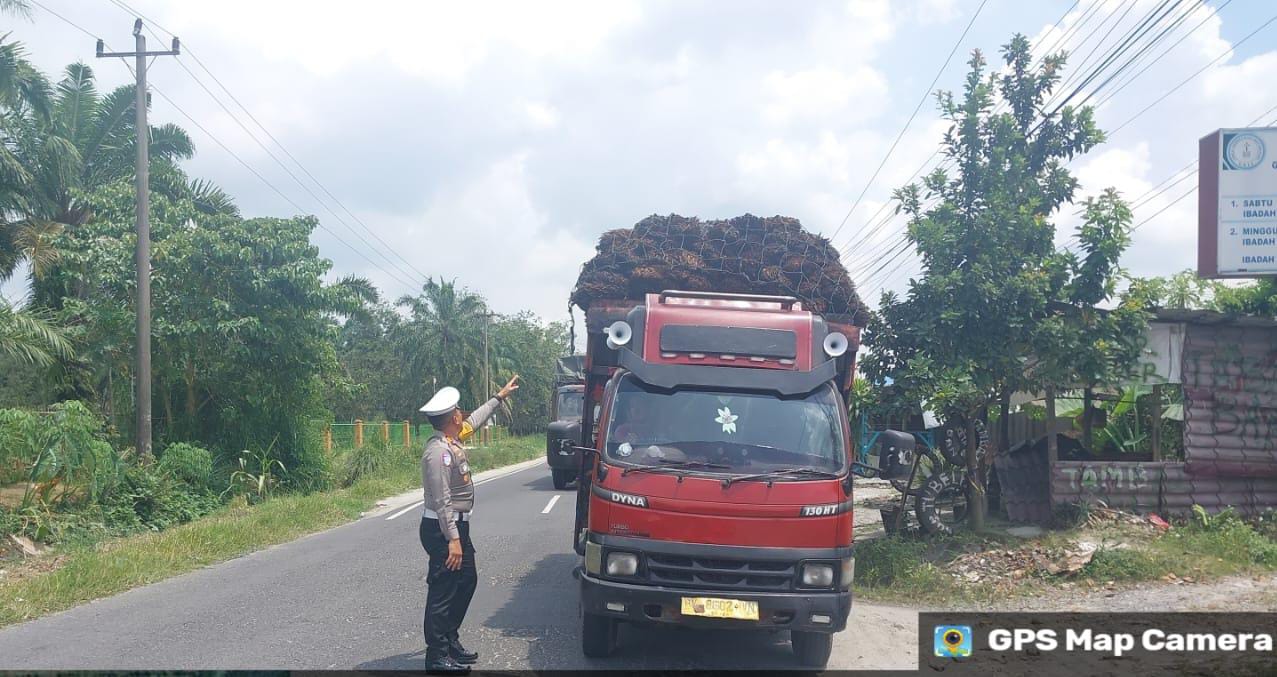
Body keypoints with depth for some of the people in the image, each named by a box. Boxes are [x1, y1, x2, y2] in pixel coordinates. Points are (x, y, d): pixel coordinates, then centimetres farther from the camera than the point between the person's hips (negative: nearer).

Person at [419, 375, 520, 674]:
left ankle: (451, 642, 26)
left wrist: (500, 396, 35)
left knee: (467, 581, 18)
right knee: (443, 591, -5)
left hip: (457, 526, 10)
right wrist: (453, 539, -26)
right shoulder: (439, 451, -22)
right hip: (442, 529, -10)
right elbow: (442, 501, -25)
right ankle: (437, 657, 0)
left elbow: (475, 420, 27)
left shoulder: (452, 440, 6)